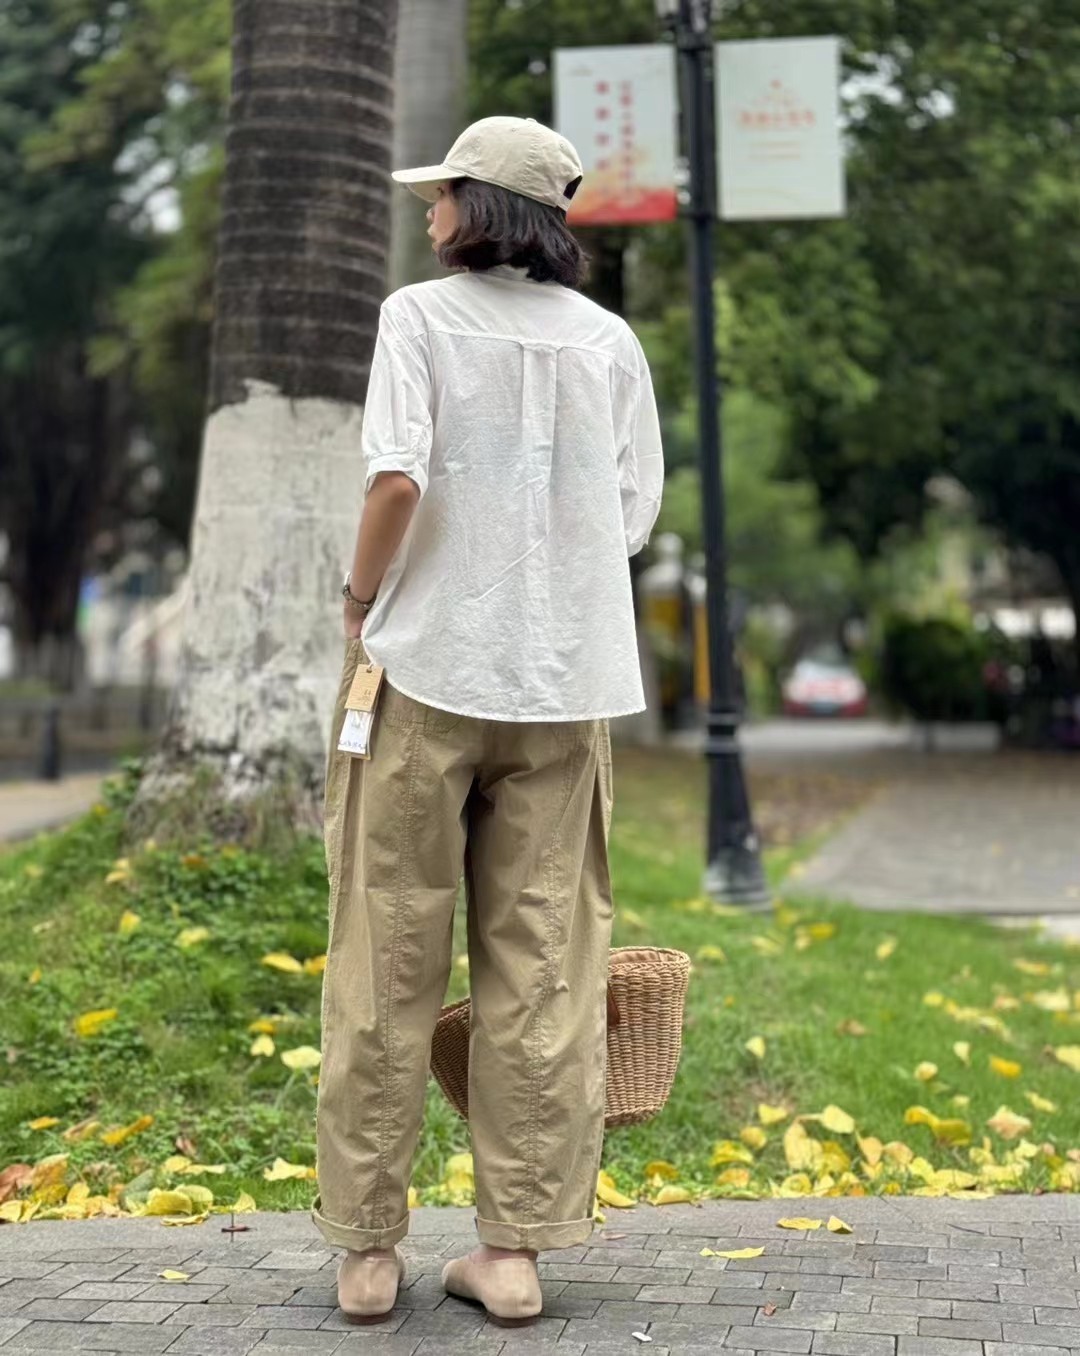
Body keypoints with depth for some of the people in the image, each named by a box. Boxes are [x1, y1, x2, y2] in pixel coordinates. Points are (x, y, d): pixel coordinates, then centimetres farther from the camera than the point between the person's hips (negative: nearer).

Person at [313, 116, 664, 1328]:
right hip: (565, 679, 3)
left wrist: (361, 595, 0)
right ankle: (514, 1247, 10)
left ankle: (368, 1248, 12)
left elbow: (397, 472, -15)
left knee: (388, 964, 6)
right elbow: (636, 513, 8)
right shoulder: (610, 341, 8)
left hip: (430, 663, -3)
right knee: (539, 968, 6)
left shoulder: (421, 316, -3)